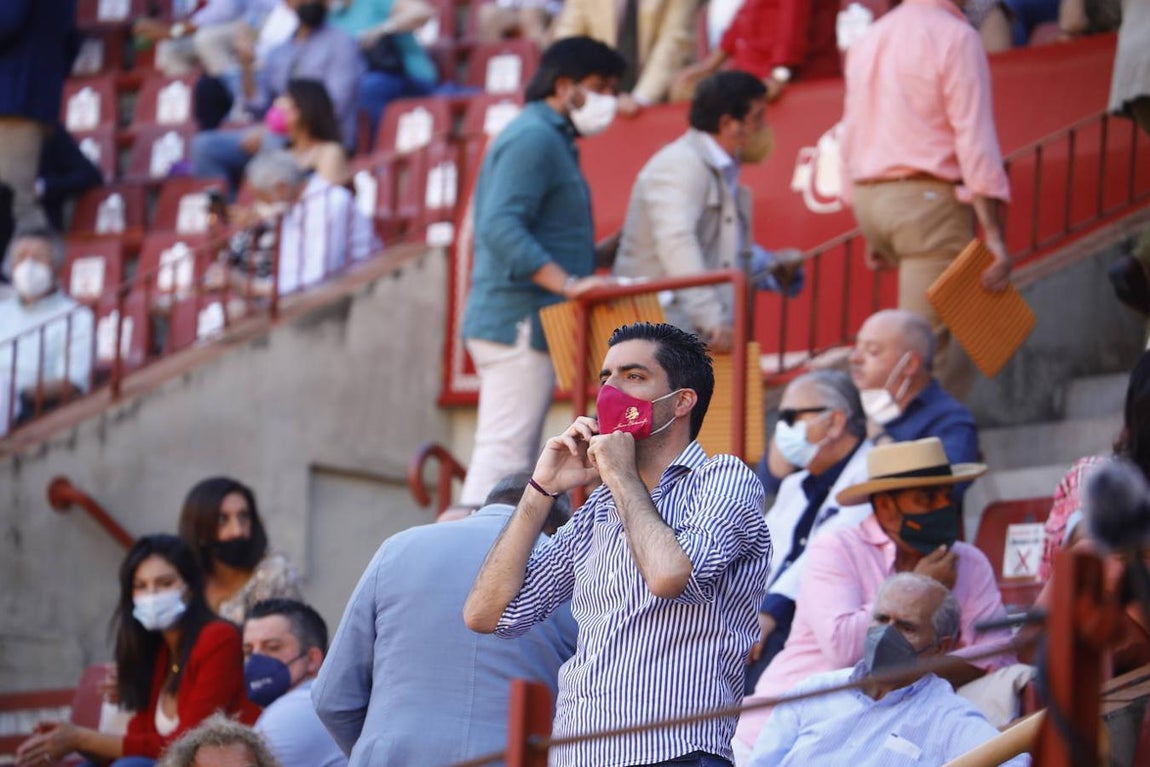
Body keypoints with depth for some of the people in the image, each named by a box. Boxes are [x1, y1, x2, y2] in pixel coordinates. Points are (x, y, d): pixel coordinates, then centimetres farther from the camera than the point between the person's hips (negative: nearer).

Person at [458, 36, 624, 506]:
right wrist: (569, 283, -30)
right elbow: (502, 229, -23)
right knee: (504, 453, -13)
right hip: (520, 321, -11)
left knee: (509, 456, 11)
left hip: (519, 325, 11)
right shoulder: (534, 138, -11)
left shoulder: (548, 138, 22)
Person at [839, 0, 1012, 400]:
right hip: (930, 198, -8)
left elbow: (851, 137, 19)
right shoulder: (955, 37, -7)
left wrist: (870, 234, 24)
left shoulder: (868, 40, 16)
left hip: (870, 200, 8)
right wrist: (993, 234, -15)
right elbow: (975, 140, -14)